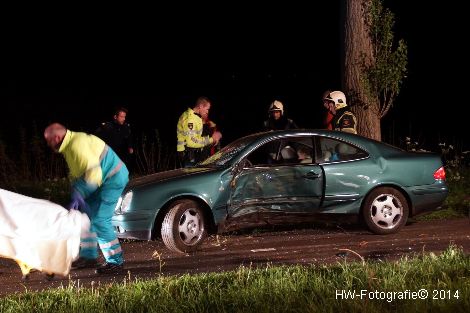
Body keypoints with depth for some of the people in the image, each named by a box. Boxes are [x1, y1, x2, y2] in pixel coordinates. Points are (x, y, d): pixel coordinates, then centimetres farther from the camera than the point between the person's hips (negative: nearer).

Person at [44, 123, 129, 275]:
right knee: (86, 215, 13)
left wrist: (77, 195, -29)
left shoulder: (78, 145, -26)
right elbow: (75, 174, 10)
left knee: (100, 220, -13)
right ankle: (89, 257, 22)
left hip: (114, 178, -10)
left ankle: (115, 261, -6)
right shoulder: (69, 146, 8)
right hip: (105, 178, 10)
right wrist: (77, 196, -4)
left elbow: (94, 174, -32)